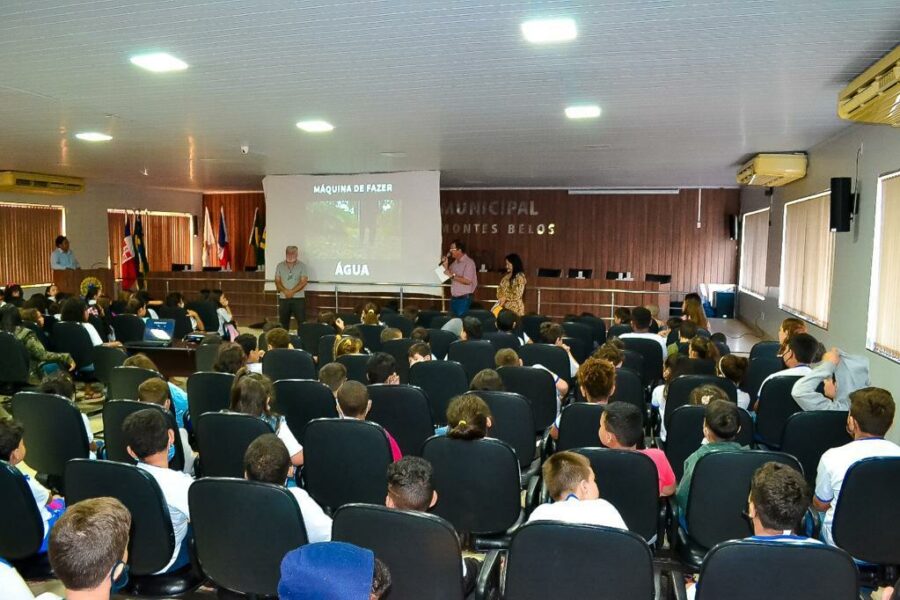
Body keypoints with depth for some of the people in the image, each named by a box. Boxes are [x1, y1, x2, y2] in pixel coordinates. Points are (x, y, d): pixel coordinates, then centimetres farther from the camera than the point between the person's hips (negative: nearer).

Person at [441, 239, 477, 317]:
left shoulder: (469, 262, -12)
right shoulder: (455, 263, 12)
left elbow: (468, 281, -22)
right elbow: (449, 278, 16)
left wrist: (452, 275, -19)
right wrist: (446, 266, 2)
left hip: (464, 299, -8)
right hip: (454, 298, 8)